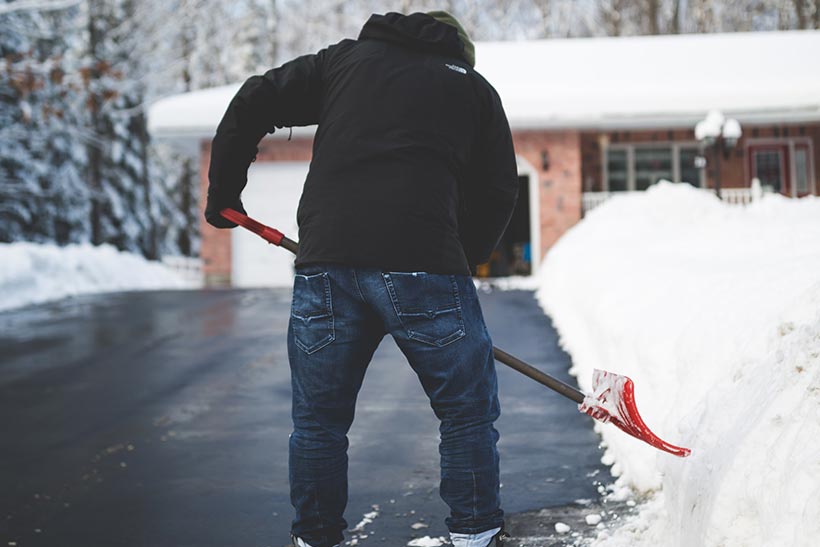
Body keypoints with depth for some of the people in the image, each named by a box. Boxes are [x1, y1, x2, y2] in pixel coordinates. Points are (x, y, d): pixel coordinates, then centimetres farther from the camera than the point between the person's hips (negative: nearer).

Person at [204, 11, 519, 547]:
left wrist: (223, 192, 26)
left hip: (325, 261, 2)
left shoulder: (346, 58, 23)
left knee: (318, 417, 17)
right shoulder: (475, 88, 19)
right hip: (423, 262, -2)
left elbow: (253, 102, 18)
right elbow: (497, 194, 13)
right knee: (468, 410, 14)